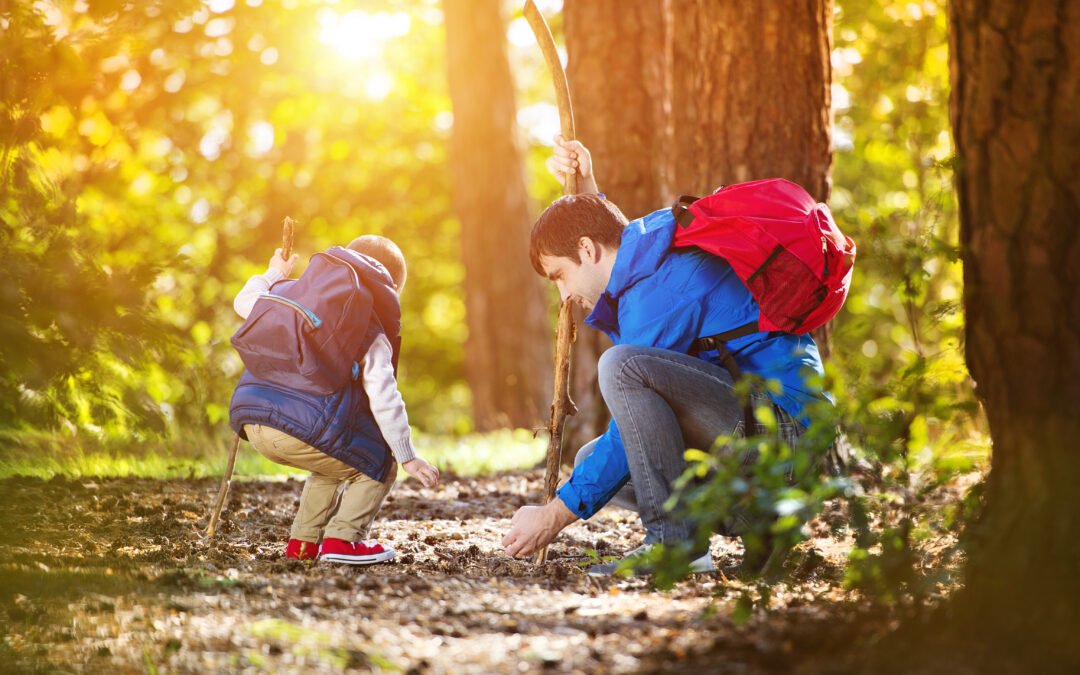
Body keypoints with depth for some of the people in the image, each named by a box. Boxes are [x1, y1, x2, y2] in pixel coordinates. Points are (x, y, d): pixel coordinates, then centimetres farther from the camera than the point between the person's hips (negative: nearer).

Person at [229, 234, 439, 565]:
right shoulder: (371, 334, 4)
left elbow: (245, 302, 37)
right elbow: (382, 397, -4)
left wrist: (274, 274, 56)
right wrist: (407, 457, 0)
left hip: (252, 424, 7)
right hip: (304, 427, -7)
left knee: (334, 463, 33)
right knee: (379, 467, 11)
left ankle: (303, 541, 26)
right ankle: (342, 539, -4)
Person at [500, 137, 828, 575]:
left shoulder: (656, 292, -17)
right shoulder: (654, 242, 12)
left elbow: (631, 436, -16)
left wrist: (554, 517, -10)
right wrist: (583, 190, 23)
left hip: (781, 420, -11)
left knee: (621, 365, -26)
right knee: (591, 461, 13)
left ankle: (671, 537, -21)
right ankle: (747, 515, 3)